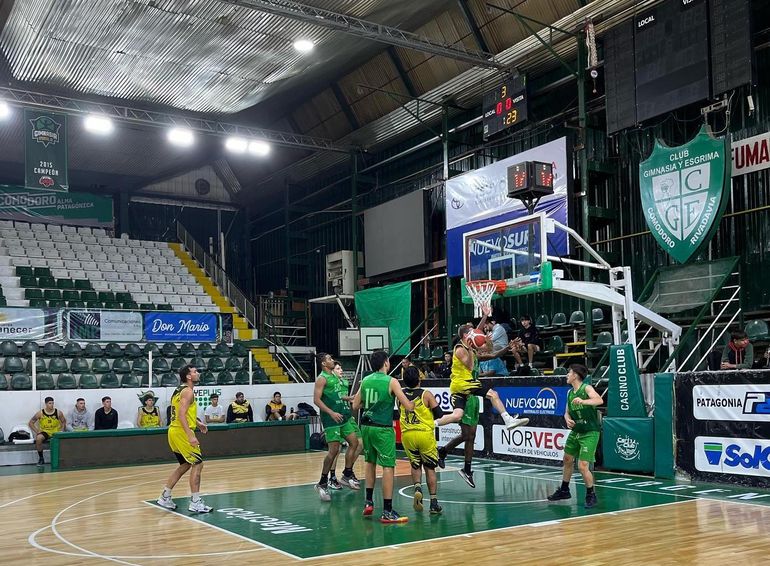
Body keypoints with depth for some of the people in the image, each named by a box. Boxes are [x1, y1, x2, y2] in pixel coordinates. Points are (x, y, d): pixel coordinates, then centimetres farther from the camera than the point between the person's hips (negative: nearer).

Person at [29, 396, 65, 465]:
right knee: (38, 438, -34)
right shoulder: (40, 413, -7)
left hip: (56, 432, 0)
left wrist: (61, 430, -5)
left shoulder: (58, 412, -5)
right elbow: (31, 423, 2)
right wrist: (37, 431, -8)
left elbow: (64, 422, 10)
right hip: (44, 432, 0)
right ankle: (41, 458, -14)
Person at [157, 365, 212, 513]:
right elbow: (181, 415, -23)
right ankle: (195, 503, -6)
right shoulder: (188, 391, -14)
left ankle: (165, 497, 23)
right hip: (181, 432, -10)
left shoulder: (180, 390, 17)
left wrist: (197, 423, 24)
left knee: (185, 465, 19)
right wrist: (190, 435, -28)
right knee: (197, 464, -6)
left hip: (175, 431, 10)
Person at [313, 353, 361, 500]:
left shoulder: (335, 376, 16)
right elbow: (316, 400, -18)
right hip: (332, 418, -9)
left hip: (344, 415, 9)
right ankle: (322, 483, 1)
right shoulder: (322, 378, -11)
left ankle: (347, 475, 16)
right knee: (334, 449, -9)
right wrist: (332, 413, -24)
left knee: (354, 443, 6)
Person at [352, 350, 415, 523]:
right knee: (388, 467, -4)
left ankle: (369, 502, 27)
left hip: (366, 426, 6)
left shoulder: (365, 380, 6)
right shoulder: (391, 381, -10)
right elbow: (408, 407, -12)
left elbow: (355, 406, 10)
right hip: (382, 428, -6)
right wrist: (416, 401, 8)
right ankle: (387, 512, -6)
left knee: (370, 462, 23)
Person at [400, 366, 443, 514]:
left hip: (407, 434, 3)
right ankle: (433, 503, 8)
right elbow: (439, 414, -9)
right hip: (425, 434, -2)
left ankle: (417, 487, -6)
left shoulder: (402, 394, -1)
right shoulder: (426, 394, -10)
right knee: (430, 468, 9)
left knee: (415, 466, 21)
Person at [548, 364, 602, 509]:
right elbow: (567, 412, 14)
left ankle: (591, 495, 10)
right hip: (575, 431, 8)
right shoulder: (570, 393, 7)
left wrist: (583, 401, -50)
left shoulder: (586, 388, -15)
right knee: (567, 460, 17)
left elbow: (599, 400, -33)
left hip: (590, 433, -8)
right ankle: (564, 490, 34)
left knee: (583, 466, -11)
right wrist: (568, 419, -9)